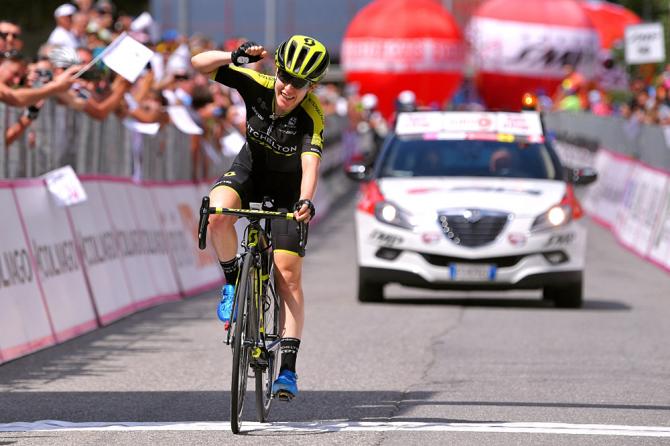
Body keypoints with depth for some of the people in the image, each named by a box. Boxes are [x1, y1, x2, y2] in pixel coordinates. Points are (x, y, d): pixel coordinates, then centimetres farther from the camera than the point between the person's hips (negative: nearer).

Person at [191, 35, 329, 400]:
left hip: (286, 190, -2)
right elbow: (200, 64, -24)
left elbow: (311, 163, -44)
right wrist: (235, 57, -42)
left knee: (288, 275, -8)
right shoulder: (258, 85, -22)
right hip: (248, 171, 2)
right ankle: (233, 282, -8)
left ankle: (288, 370, -7)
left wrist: (306, 201, -62)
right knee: (218, 215, -33)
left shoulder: (311, 116, -29)